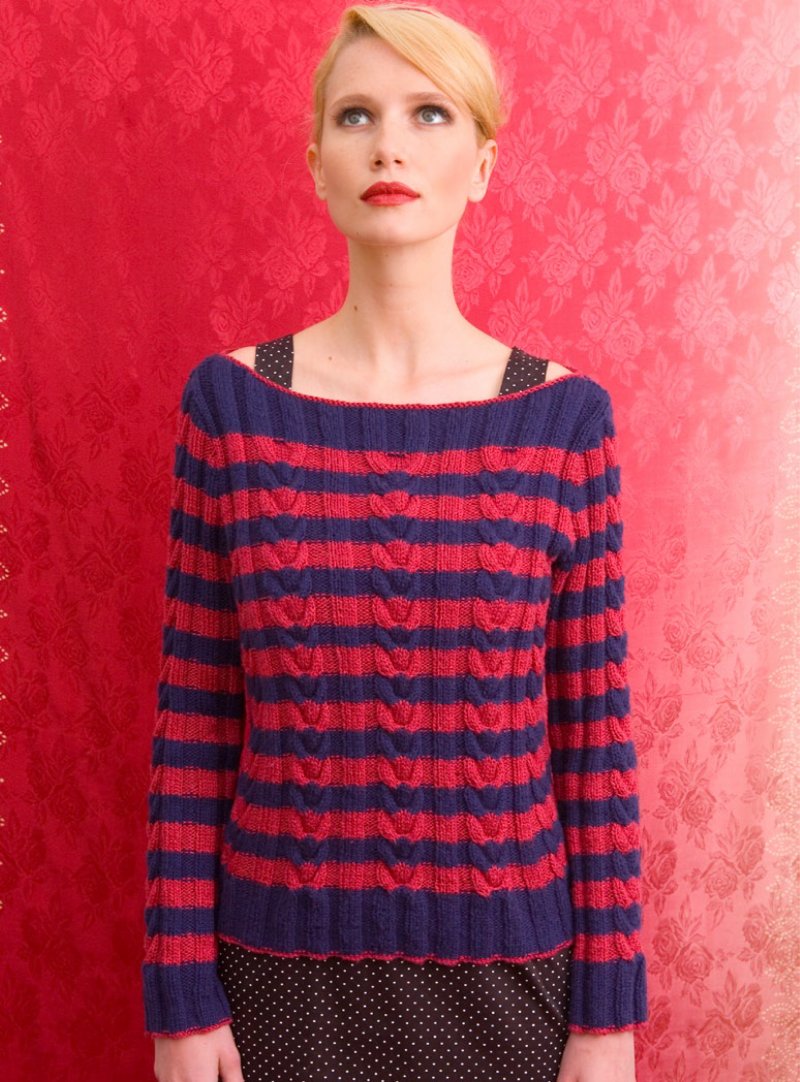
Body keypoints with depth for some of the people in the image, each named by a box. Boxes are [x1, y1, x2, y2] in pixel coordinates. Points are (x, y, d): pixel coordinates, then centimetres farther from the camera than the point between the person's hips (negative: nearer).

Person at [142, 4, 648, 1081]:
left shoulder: (563, 413, -6)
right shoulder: (232, 400, -6)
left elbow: (595, 731, -3)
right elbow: (193, 721, -3)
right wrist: (181, 994, -1)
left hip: (508, 968, 0)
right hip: (285, 962, 0)